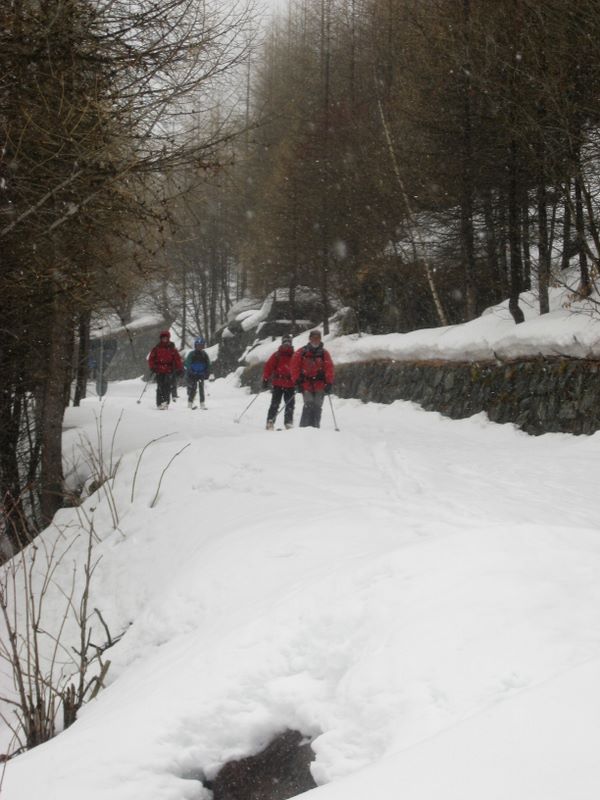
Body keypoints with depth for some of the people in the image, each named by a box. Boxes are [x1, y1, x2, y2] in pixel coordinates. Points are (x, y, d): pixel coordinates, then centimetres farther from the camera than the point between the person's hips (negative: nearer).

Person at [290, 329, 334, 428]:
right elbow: (294, 367, 2)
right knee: (309, 405, -15)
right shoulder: (301, 352, 4)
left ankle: (316, 427, 7)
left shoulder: (324, 353, 7)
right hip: (306, 384, -2)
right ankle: (304, 427, -13)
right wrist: (297, 381, -6)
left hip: (320, 386, 2)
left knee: (317, 407, 1)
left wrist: (329, 383, -7)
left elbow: (329, 368, 3)